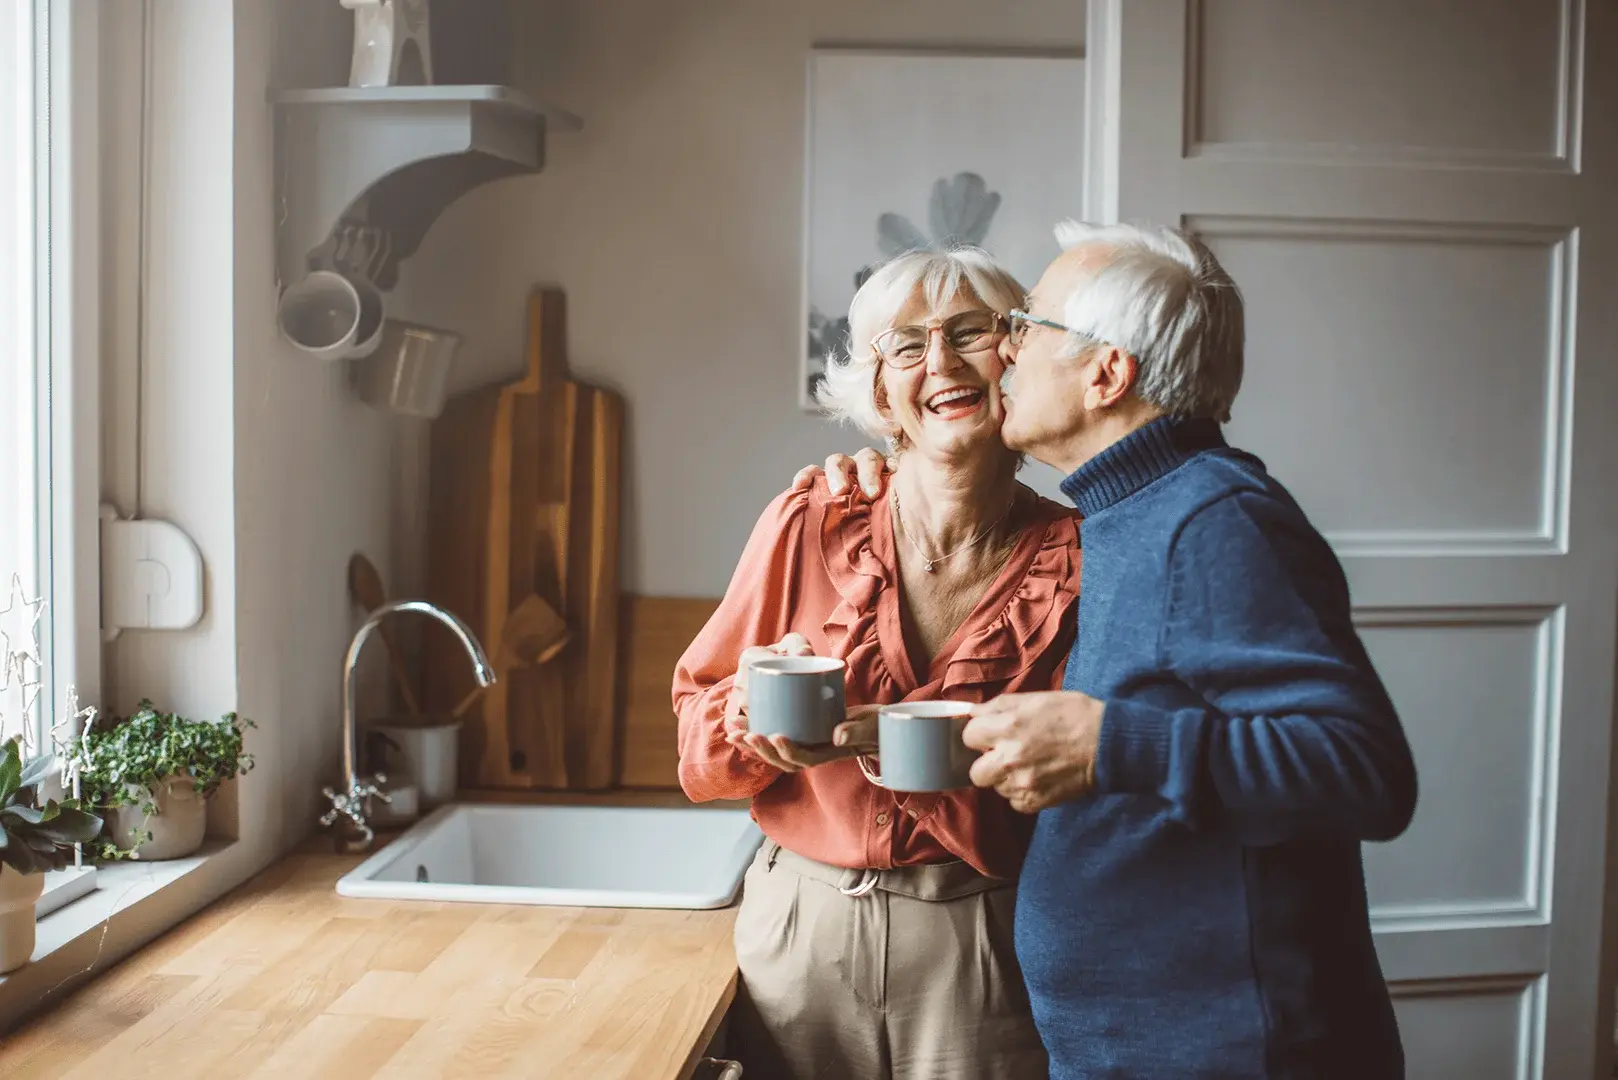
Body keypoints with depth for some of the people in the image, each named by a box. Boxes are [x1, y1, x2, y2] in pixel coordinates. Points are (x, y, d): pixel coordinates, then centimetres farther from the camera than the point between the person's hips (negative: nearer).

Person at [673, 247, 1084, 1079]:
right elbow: (700, 734, 2)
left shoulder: (1072, 559, -9)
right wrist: (755, 711, -20)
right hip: (800, 930, 2)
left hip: (983, 947, -1)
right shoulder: (811, 525, -6)